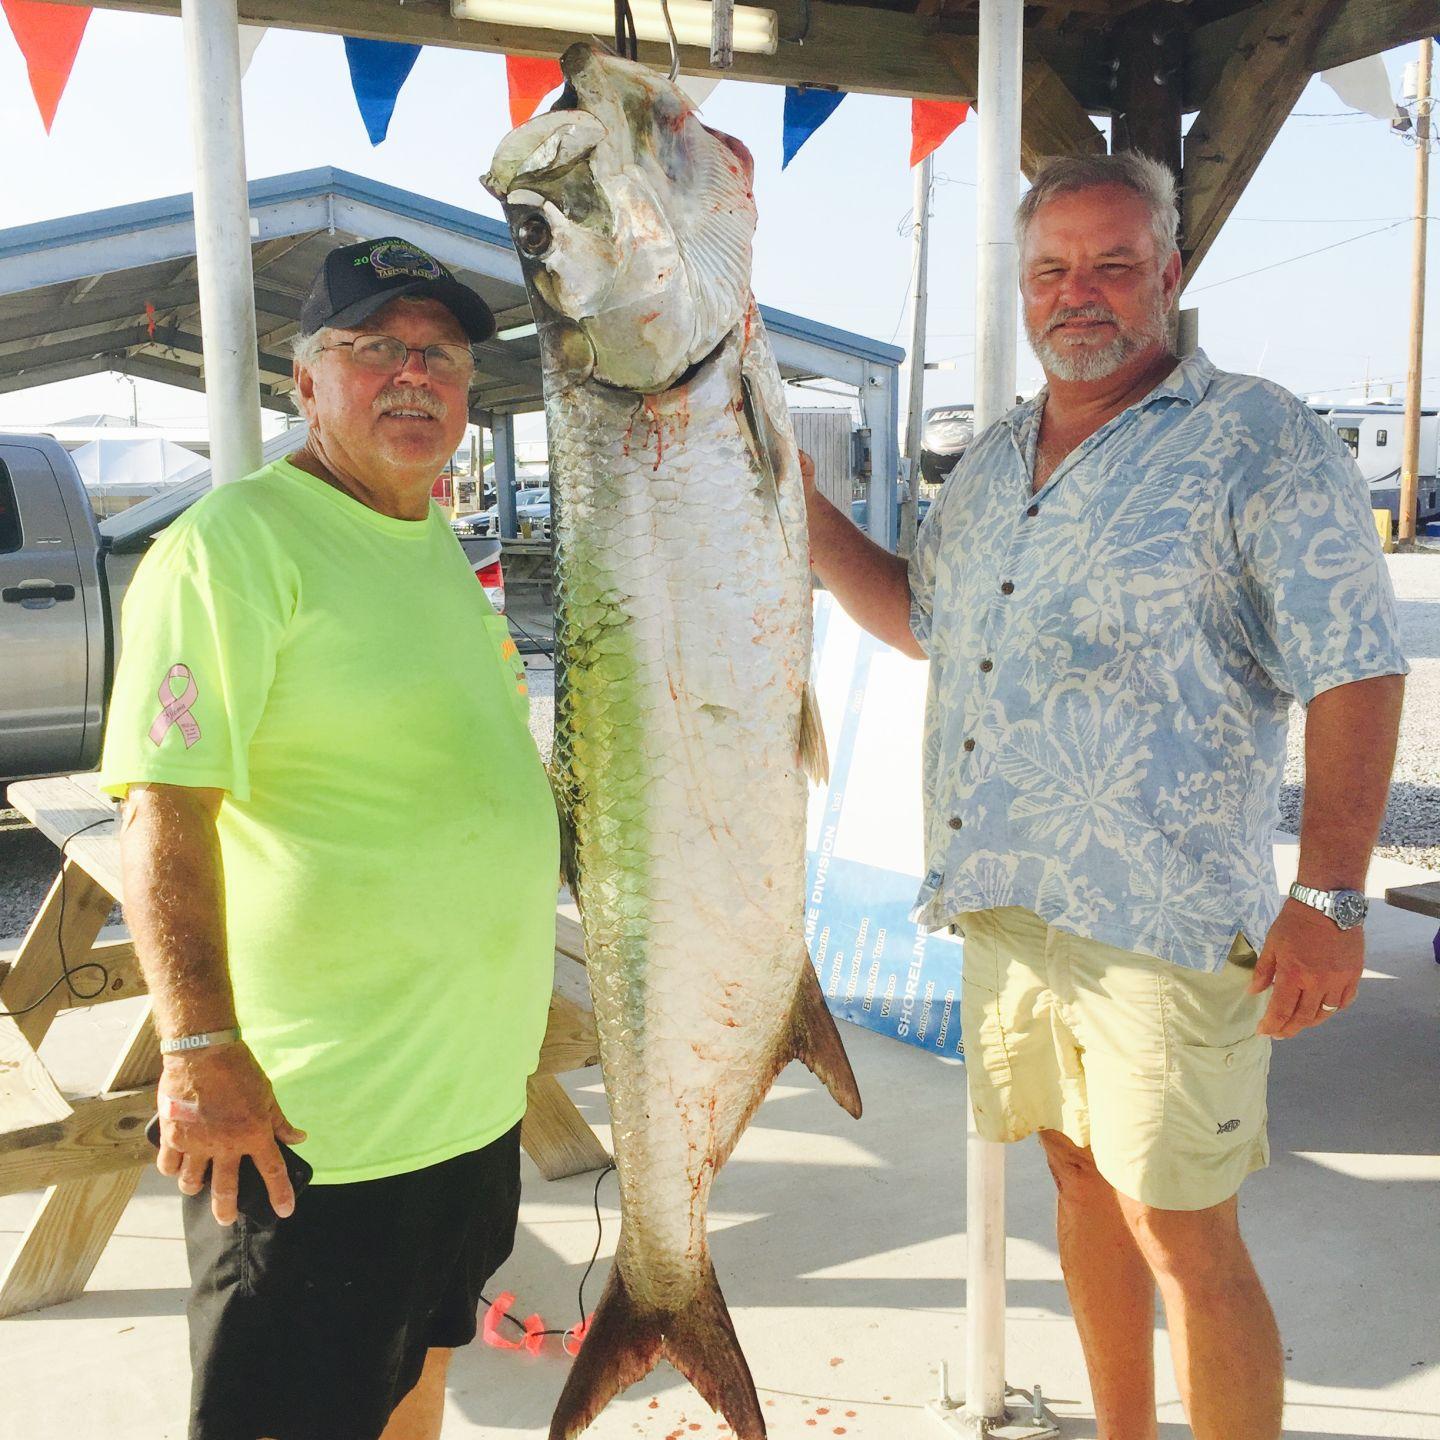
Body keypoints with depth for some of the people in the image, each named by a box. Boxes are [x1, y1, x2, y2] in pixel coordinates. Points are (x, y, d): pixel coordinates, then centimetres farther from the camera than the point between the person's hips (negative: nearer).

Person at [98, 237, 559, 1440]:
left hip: (478, 1095, 9)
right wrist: (201, 1052, -29)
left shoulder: (442, 551, 12)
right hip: (313, 1116, -8)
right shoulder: (234, 542, -16)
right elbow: (165, 812, -23)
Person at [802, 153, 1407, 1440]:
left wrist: (1330, 899, -17)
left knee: (1184, 1243, 0)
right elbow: (921, 619, 25)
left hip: (1165, 923, -6)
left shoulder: (1258, 442, -7)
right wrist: (801, 511, 13)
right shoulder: (991, 465, 13)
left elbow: (1354, 673, -10)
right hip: (1007, 904, 7)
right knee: (1085, 1186, 19)